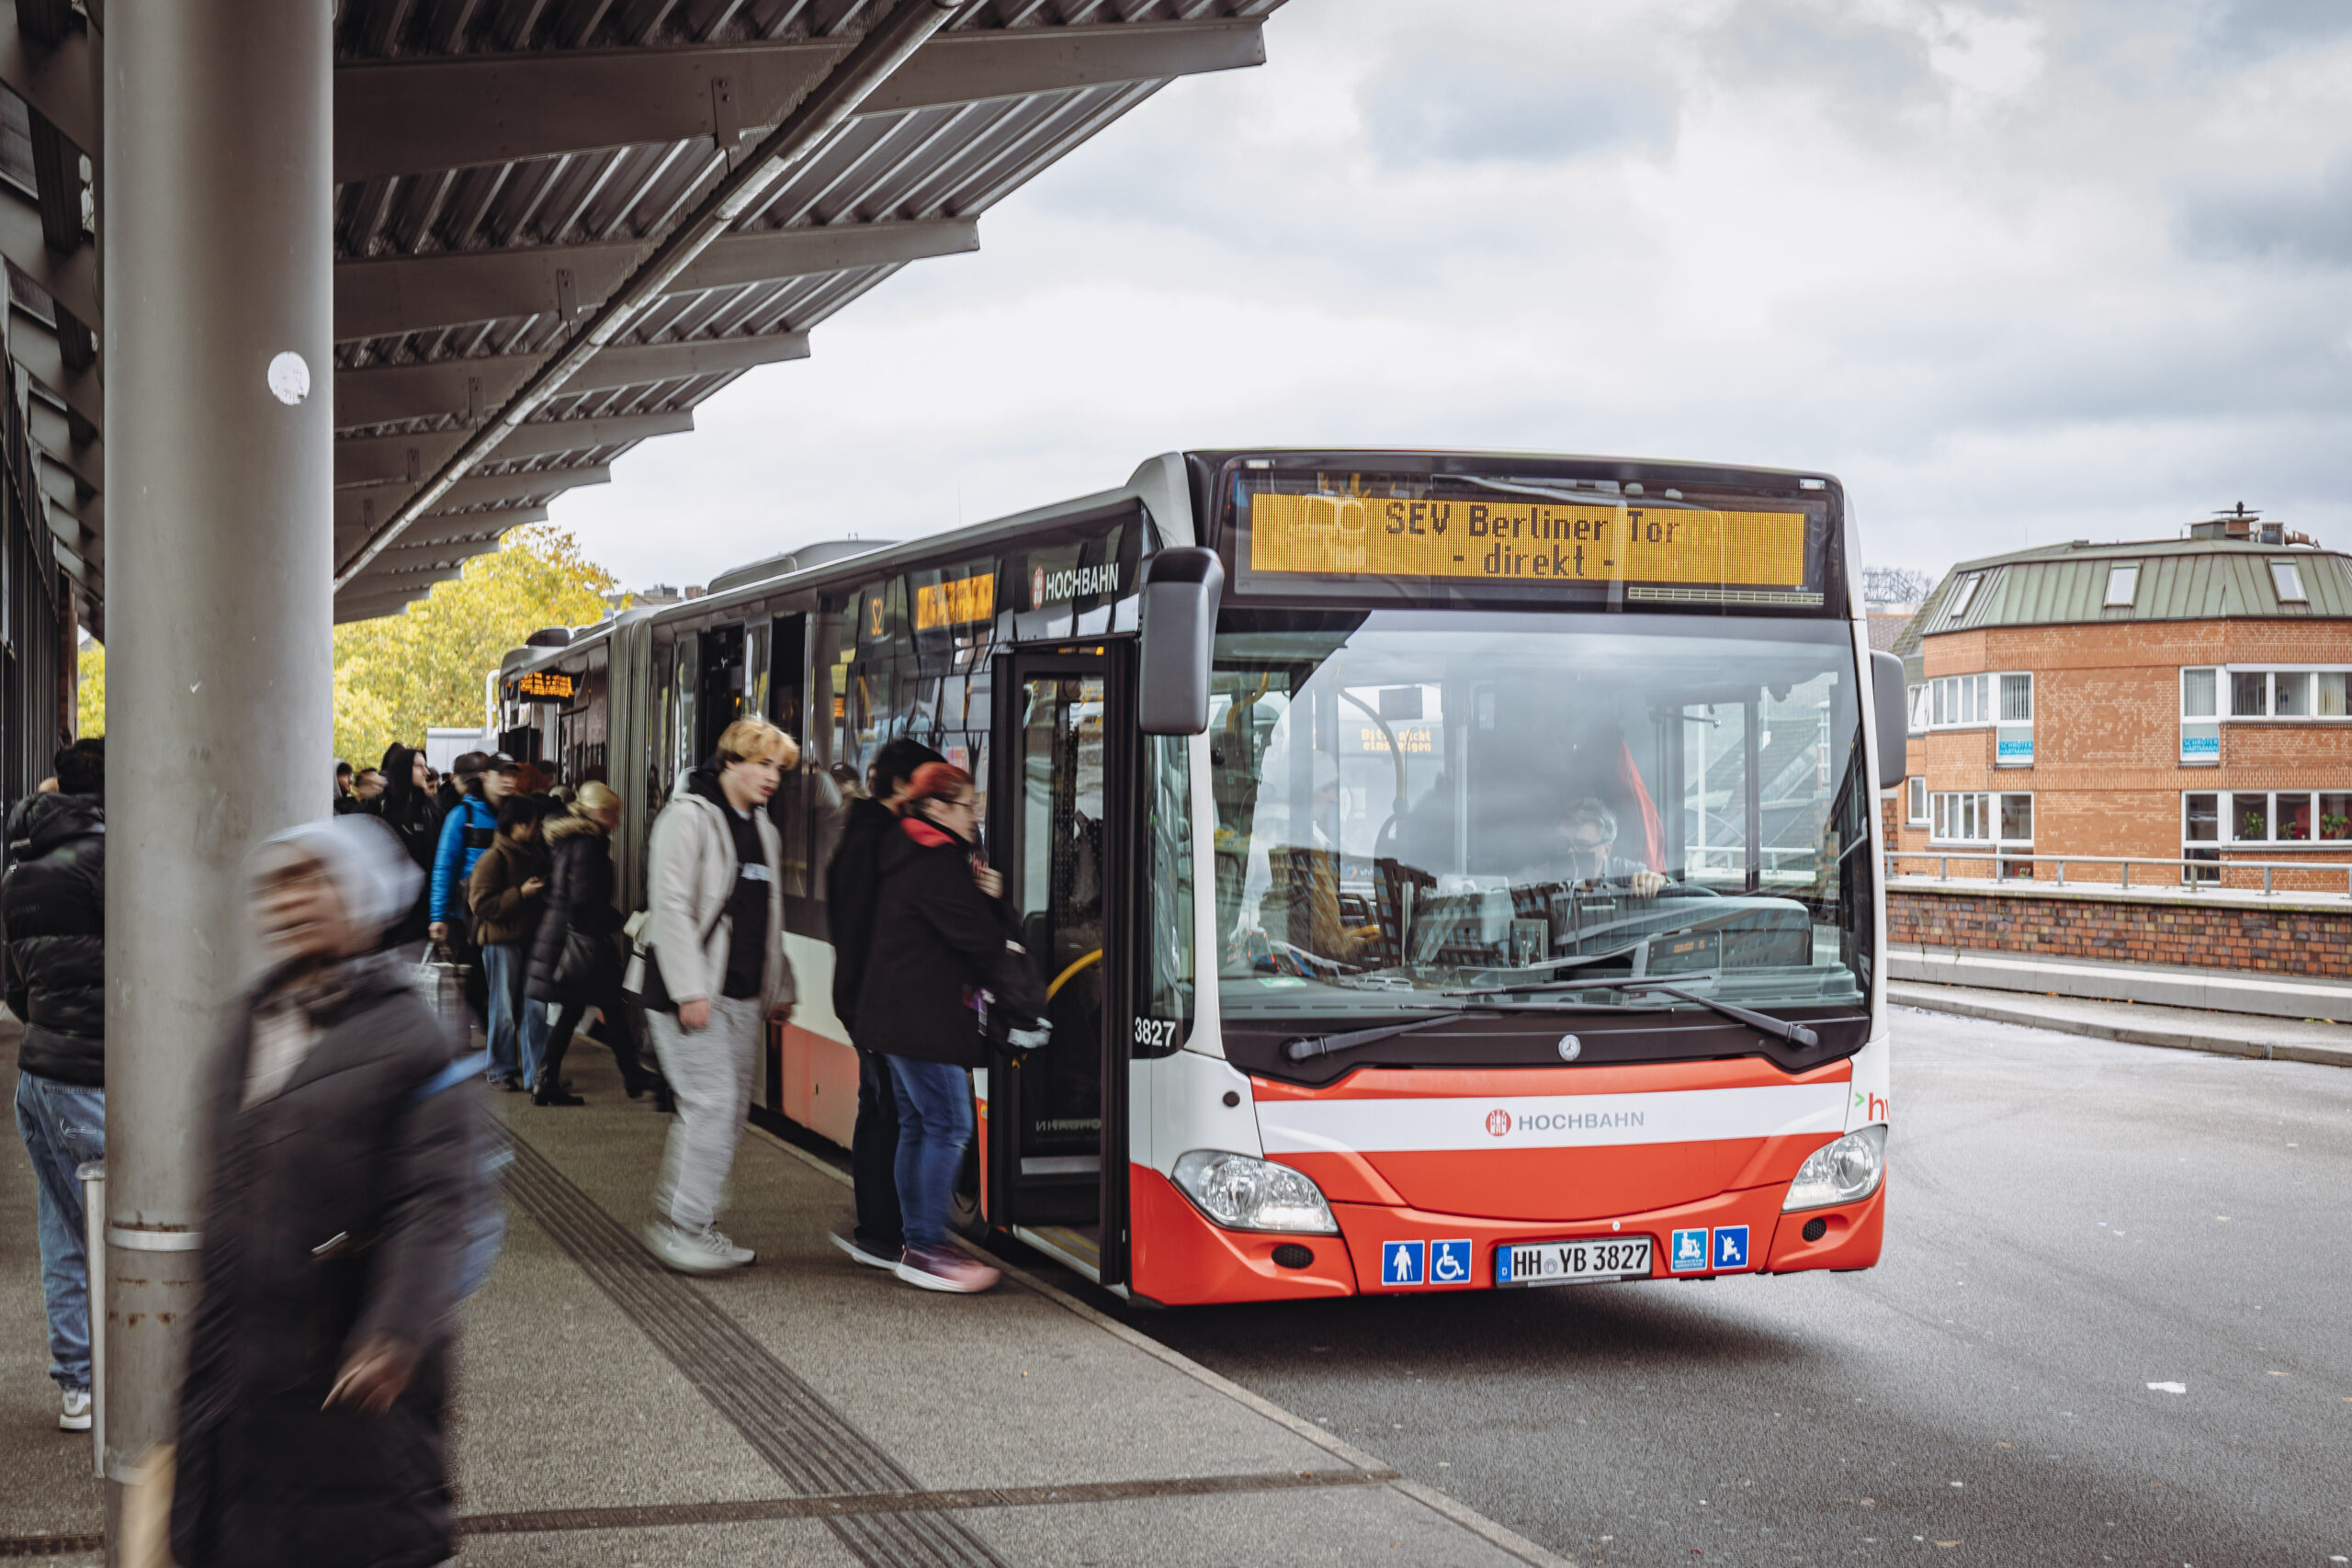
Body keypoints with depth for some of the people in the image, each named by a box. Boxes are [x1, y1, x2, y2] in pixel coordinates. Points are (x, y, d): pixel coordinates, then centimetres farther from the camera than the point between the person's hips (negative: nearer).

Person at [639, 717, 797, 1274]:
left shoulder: (764, 831, 18)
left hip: (744, 995, 8)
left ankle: (685, 1216, 16)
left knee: (732, 1109, 7)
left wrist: (779, 988, 19)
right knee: (711, 1103, -13)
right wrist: (689, 989, -19)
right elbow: (671, 907, -15)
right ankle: (682, 1224, -6)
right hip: (695, 993, -8)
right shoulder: (689, 817, -8)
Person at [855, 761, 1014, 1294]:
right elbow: (980, 940, -19)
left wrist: (990, 900, -3)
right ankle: (927, 1250, -9)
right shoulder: (938, 862, -16)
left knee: (917, 1123, 13)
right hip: (923, 1017, -11)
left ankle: (917, 1242, 17)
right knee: (948, 1124, -10)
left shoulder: (909, 857, 18)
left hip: (897, 1013, 11)